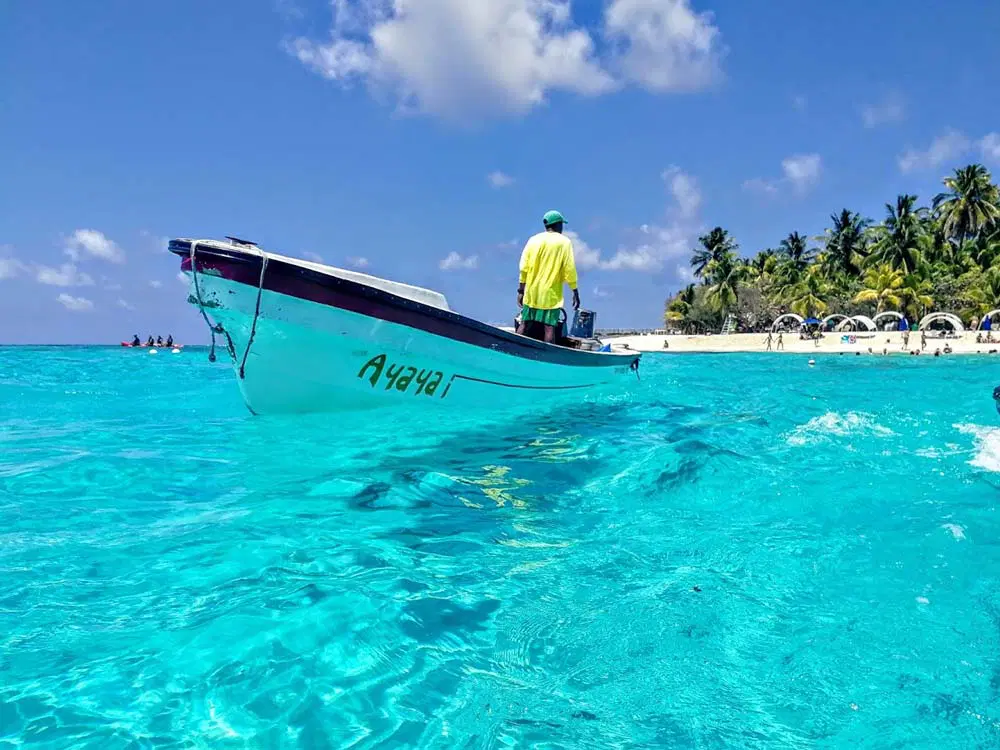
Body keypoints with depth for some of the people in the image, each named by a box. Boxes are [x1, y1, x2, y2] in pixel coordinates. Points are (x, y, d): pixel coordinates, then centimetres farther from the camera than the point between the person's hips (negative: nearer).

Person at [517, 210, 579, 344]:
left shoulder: (533, 240, 6)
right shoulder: (564, 242, -1)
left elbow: (523, 267, 2)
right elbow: (569, 270, -6)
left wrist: (521, 290, 7)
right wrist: (575, 292, 1)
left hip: (531, 291, 3)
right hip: (551, 294, -3)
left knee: (524, 324, 10)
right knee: (549, 327, -4)